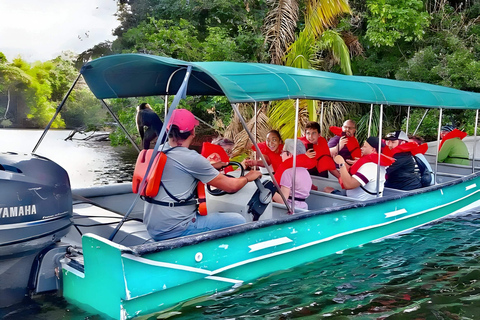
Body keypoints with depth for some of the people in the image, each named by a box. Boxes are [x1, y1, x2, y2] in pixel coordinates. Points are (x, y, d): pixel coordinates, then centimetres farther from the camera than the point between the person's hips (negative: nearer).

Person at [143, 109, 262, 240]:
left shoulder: (159, 151, 6)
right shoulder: (191, 159, -17)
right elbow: (231, 186, -10)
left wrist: (214, 166, 30)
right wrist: (248, 177, 10)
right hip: (174, 231, -9)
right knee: (239, 221, -4)